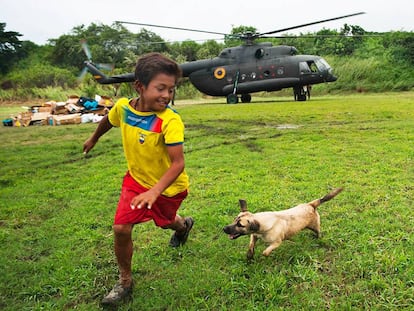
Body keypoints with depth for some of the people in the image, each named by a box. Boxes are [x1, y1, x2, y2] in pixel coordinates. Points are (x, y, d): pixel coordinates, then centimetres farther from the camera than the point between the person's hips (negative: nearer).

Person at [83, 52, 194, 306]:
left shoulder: (170, 121, -32)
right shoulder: (123, 107, -17)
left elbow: (178, 163, -36)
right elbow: (109, 121, 7)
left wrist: (154, 191, -49)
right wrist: (94, 139, 25)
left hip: (168, 186, -3)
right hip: (137, 179, 3)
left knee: (165, 222, 23)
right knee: (121, 229, -7)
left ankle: (183, 225, 63)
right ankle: (125, 282, 18)